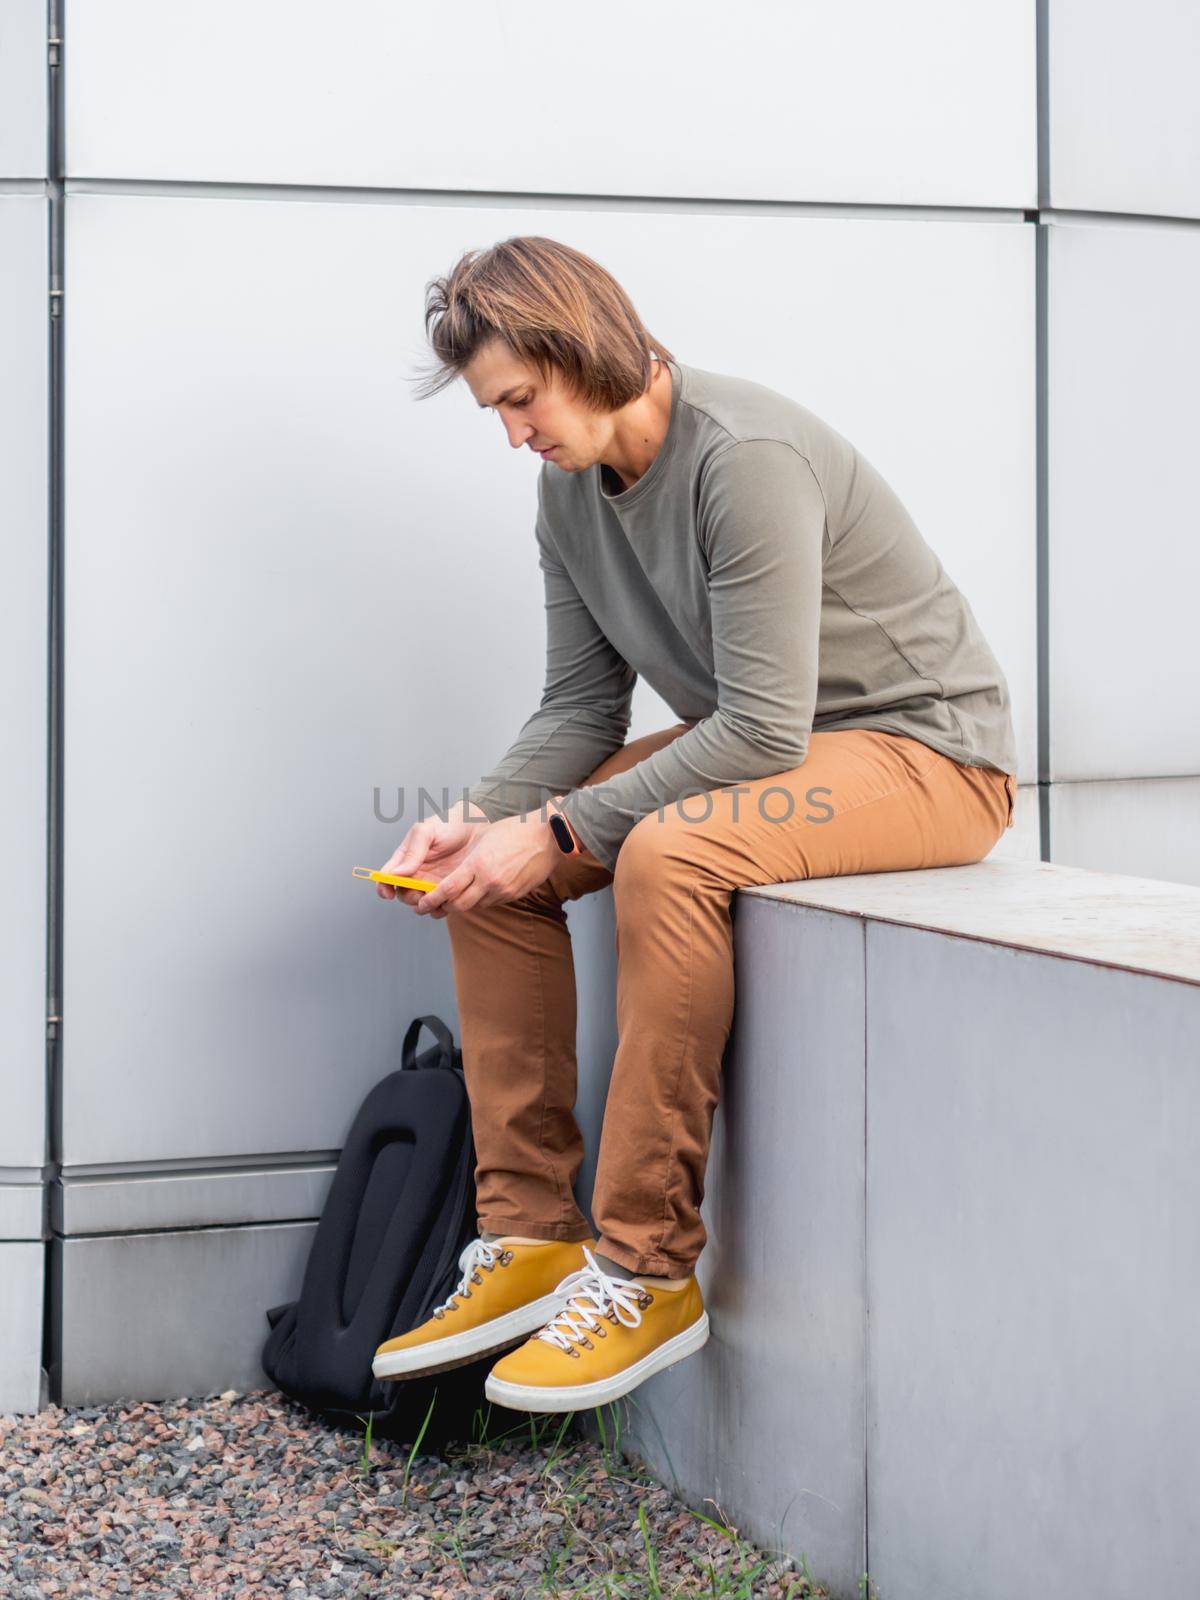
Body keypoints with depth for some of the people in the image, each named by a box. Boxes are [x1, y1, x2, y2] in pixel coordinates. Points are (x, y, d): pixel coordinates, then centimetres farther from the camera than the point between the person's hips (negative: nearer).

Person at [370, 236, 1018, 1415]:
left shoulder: (746, 457, -25)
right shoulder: (570, 488, 1)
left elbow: (765, 727, -29)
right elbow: (581, 706, 5)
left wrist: (558, 831, -28)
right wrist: (478, 817, -14)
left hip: (927, 747, -9)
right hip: (754, 741, 9)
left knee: (666, 856, -35)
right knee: (490, 865, -6)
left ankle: (648, 1272, -24)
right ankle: (529, 1238, -3)